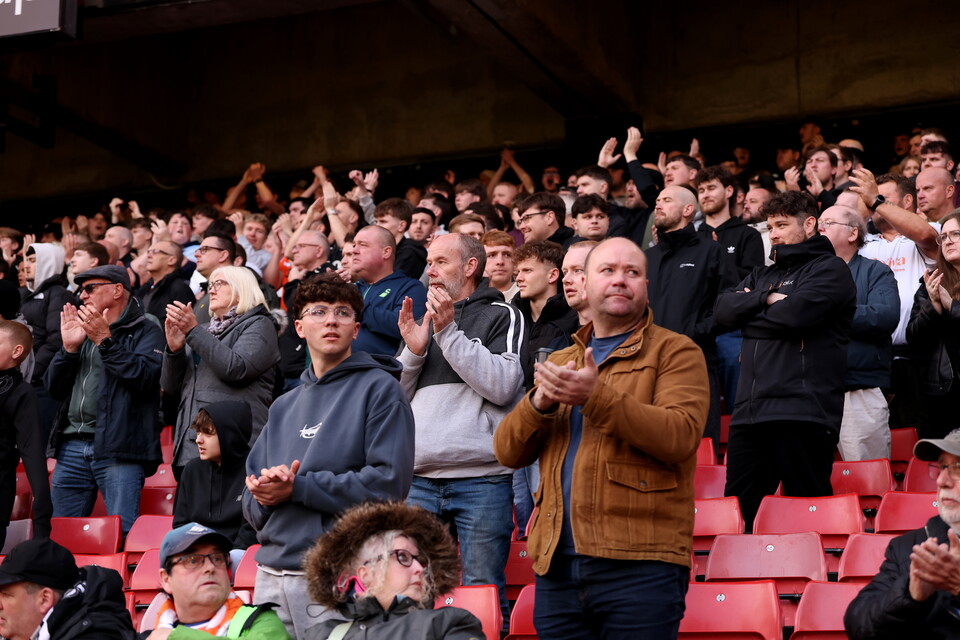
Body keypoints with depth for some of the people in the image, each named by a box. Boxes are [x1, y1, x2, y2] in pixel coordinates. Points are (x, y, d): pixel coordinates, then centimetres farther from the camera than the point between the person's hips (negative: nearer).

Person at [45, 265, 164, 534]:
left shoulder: (145, 331, 3)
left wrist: (106, 341, -13)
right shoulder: (83, 331, 23)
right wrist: (69, 348, 2)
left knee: (122, 534, -12)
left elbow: (146, 377, -16)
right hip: (72, 448, 7)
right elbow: (54, 388, 17)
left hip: (118, 449, -6)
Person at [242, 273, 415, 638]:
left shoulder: (379, 389, -1)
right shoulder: (284, 406, 18)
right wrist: (265, 495, -8)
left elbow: (389, 483, -13)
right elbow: (252, 503, 16)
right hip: (272, 574, 6)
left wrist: (298, 487, -12)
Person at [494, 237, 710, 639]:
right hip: (556, 564, 5)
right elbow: (508, 452, 13)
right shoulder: (559, 362, 22)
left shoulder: (675, 351, 5)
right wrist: (539, 403, -7)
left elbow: (681, 435, -13)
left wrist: (596, 397, -21)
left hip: (638, 564, -5)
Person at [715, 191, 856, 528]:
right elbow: (723, 309, 10)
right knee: (739, 510, 6)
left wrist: (749, 312, 2)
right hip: (750, 412, 7)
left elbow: (796, 312, -14)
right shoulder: (763, 275, 25)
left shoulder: (830, 269, 2)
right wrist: (766, 298, -5)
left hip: (802, 412, -7)